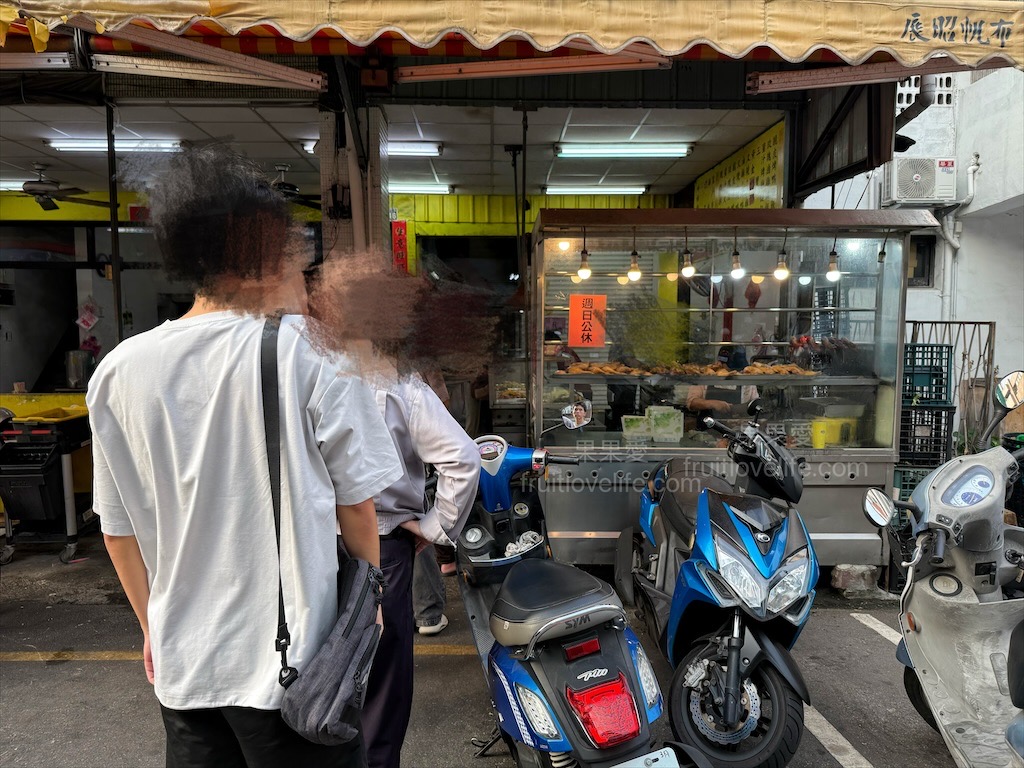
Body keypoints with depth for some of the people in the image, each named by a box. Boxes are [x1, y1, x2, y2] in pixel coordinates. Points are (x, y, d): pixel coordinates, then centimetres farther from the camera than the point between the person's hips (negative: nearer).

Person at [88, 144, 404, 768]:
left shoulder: (119, 369, -4)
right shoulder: (312, 354, -17)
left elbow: (118, 529, 5)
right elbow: (354, 505, -10)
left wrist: (153, 626, 19)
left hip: (184, 667, 5)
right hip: (295, 662, -4)